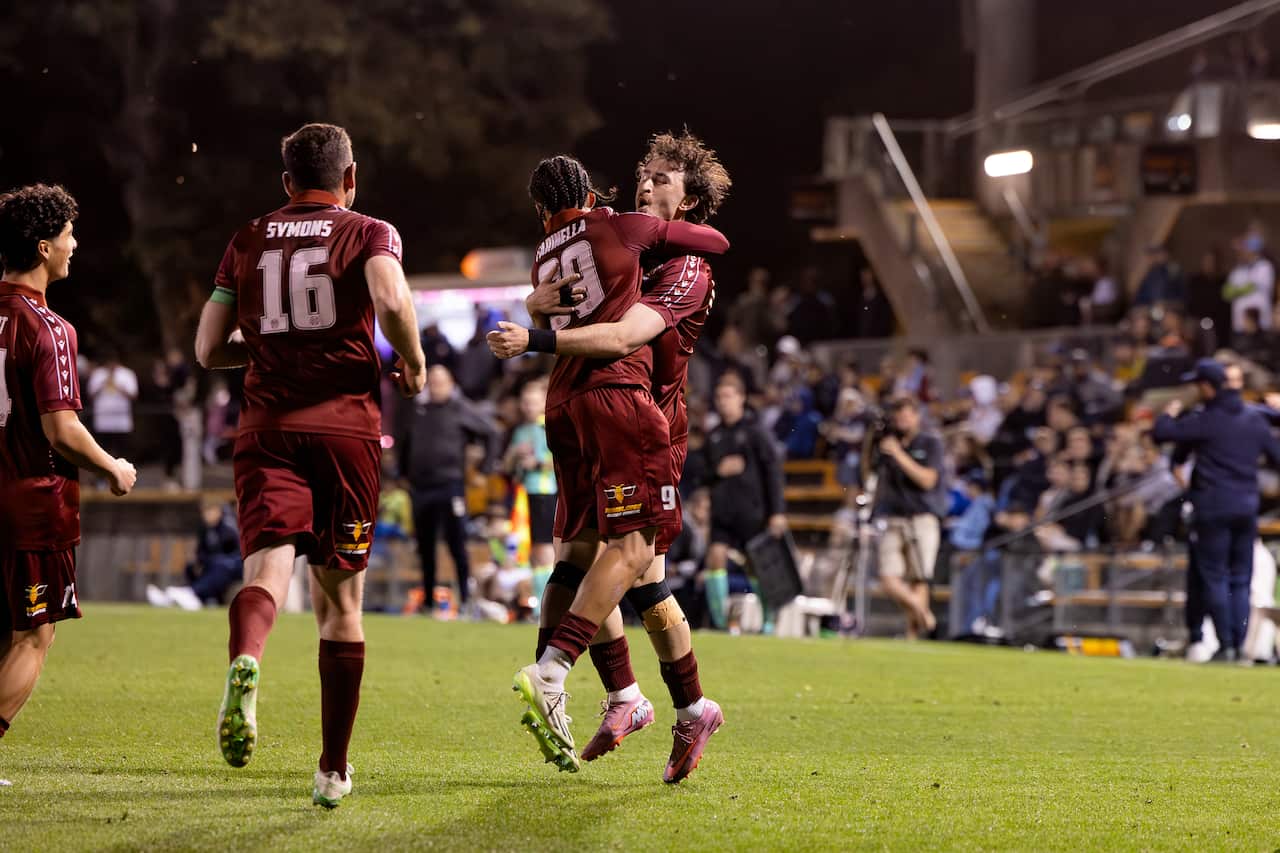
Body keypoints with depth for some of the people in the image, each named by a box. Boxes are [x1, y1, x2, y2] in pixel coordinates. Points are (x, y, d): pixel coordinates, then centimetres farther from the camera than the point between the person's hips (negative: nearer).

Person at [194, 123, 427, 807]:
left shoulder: (248, 241, 15)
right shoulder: (369, 233, 6)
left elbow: (208, 349, 15)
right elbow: (392, 300, -16)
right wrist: (412, 363, 1)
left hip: (267, 429, 1)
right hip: (346, 424, -1)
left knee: (267, 572, -13)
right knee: (339, 598, 9)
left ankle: (244, 662, -49)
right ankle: (334, 769, 13)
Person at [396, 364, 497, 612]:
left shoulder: (460, 409, 0)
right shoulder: (415, 409, 12)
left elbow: (491, 434, 5)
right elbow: (403, 441, 28)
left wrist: (485, 469, 0)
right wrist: (403, 472, 21)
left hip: (450, 485, -5)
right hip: (420, 487, 5)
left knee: (456, 543, -9)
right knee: (425, 546, 8)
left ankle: (466, 597, -7)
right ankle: (427, 599, 15)